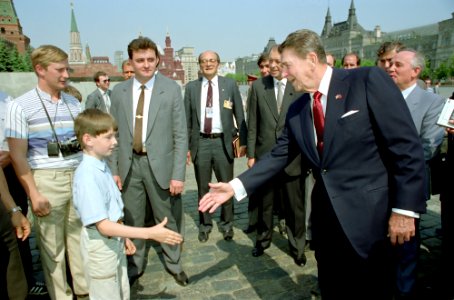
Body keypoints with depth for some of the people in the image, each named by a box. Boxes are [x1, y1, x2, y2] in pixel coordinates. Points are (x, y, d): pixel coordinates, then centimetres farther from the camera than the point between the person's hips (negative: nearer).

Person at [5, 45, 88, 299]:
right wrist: (34, 194, -11)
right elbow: (17, 155, -7)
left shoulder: (74, 103, 7)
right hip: (47, 180, -4)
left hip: (79, 176, 4)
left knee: (81, 236, 13)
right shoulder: (21, 106, -6)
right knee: (52, 243, 9)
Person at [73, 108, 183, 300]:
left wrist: (124, 237, 14)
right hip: (100, 245, -8)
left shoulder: (102, 166, 0)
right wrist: (150, 233, -30)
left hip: (115, 241, 8)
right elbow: (103, 225, -28)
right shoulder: (87, 175, -26)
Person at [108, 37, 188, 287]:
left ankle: (174, 264, 34)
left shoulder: (171, 89, -5)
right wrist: (113, 170, 1)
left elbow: (180, 135, -7)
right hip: (129, 165, 3)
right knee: (132, 220, 16)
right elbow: (114, 134, 7)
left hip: (160, 165, -2)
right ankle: (135, 266, 38)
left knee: (168, 219, 11)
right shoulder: (119, 92, 5)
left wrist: (178, 174, -12)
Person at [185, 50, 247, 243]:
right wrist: (186, 146, 1)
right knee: (202, 187, 11)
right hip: (200, 142, 1)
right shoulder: (191, 87, 5)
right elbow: (187, 119, 5)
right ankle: (205, 224, 29)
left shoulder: (230, 84, 2)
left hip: (223, 142, -1)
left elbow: (239, 115, 3)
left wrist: (243, 141, -1)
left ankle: (226, 224, 29)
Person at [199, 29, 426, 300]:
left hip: (368, 215, -5)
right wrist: (235, 187, -1)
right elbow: (279, 156, 7)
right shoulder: (296, 110, 8)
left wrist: (404, 209, -14)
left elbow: (407, 147, -12)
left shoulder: (369, 81, -10)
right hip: (325, 217, 5)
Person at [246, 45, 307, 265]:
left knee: (294, 206, 9)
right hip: (265, 155, 2)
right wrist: (251, 154, 1)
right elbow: (252, 124, 3)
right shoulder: (258, 87, 2)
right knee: (264, 203, 17)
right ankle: (263, 239, 39)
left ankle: (297, 247, 29)